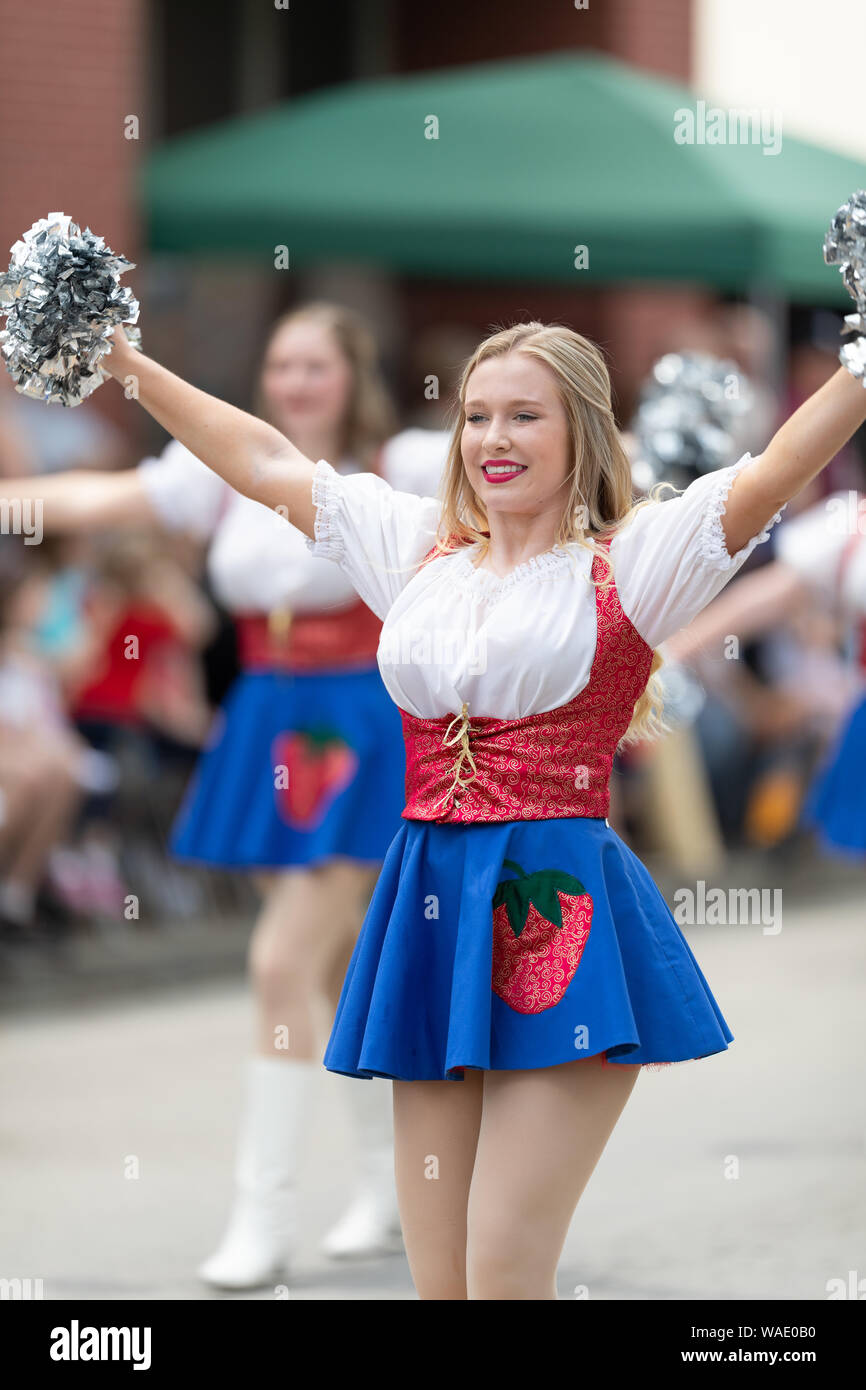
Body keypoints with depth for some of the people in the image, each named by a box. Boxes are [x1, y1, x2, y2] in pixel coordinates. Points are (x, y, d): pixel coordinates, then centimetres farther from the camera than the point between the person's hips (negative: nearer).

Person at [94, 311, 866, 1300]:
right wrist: (125, 363, 25)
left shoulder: (632, 565, 2)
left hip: (559, 915, -5)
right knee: (437, 1277, 4)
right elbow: (264, 460, 23)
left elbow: (781, 466, -9)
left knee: (505, 1271, -12)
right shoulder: (418, 551, 17)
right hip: (429, 908, 5)